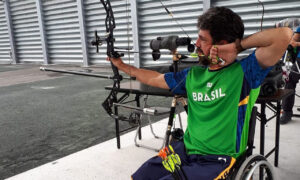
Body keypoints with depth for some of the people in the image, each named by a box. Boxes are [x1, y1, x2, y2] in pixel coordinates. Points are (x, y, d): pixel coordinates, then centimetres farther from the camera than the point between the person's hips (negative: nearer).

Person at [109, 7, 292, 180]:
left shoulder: (244, 71, -11)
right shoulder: (193, 75, 6)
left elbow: (285, 35, -25)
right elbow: (153, 78, 19)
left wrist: (238, 45, -16)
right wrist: (122, 65, 24)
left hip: (218, 160, -5)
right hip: (185, 149, 6)